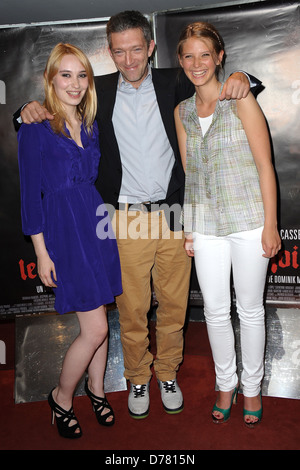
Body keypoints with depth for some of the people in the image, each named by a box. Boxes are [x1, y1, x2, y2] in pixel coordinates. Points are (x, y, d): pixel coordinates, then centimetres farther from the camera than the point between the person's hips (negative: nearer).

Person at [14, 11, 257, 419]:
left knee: (174, 305, 13)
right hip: (127, 220, -1)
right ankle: (138, 378, 32)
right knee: (132, 310, 8)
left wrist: (239, 77, -11)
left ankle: (168, 373, 35)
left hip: (174, 216, 1)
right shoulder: (99, 91, 4)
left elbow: (217, 87, 12)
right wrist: (34, 110, -12)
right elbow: (56, 111, 11)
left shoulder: (174, 84, 5)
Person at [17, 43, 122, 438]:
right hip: (64, 231, -6)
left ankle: (96, 386, 38)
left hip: (98, 224, 6)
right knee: (96, 329, -4)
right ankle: (61, 397, 22)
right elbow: (31, 194, -9)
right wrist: (41, 253, -10)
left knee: (99, 316, 14)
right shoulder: (35, 128, -8)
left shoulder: (91, 124, 10)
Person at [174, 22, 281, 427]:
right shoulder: (182, 112, 9)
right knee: (215, 310, 10)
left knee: (250, 309, 8)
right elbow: (187, 172, 12)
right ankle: (226, 383, 31)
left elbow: (265, 165, -7)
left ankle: (252, 386, 29)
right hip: (205, 223, 4)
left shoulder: (241, 101, -5)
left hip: (248, 220, -3)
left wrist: (270, 224, -11)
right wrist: (187, 228, 9)